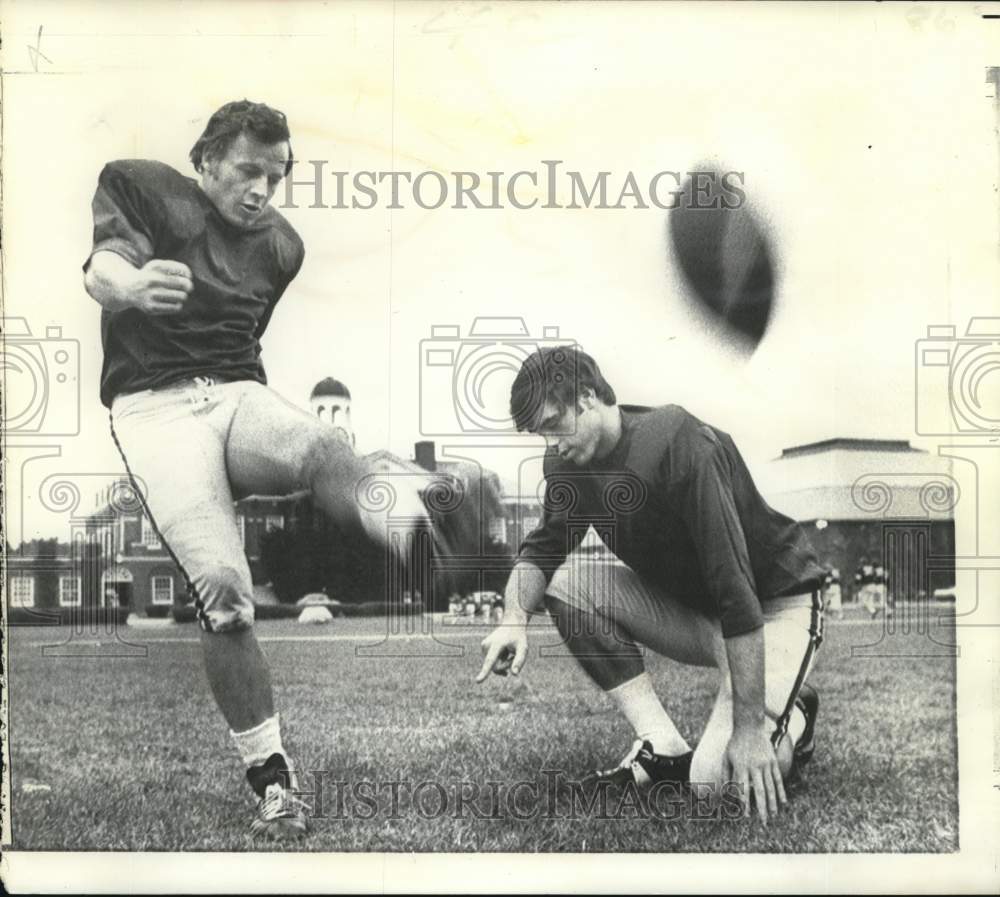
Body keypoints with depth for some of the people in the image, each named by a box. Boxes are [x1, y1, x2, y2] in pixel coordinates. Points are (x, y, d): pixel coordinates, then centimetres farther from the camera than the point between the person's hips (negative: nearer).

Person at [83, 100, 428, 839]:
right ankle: (271, 777, -11)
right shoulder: (140, 187, 4)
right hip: (155, 405, -3)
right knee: (222, 588, -21)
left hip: (238, 392, 3)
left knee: (322, 446, -34)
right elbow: (101, 269, -15)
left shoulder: (282, 245, 18)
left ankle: (419, 536, -63)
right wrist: (133, 286, -37)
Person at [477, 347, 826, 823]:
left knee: (721, 781, -25)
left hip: (775, 604, -7)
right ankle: (664, 748, -7)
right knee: (567, 580, -12)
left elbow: (736, 591, -32)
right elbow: (541, 549, 4)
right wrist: (514, 618, -21)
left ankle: (791, 718, 9)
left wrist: (750, 728, -34)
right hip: (688, 609, 7)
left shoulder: (680, 447, -29)